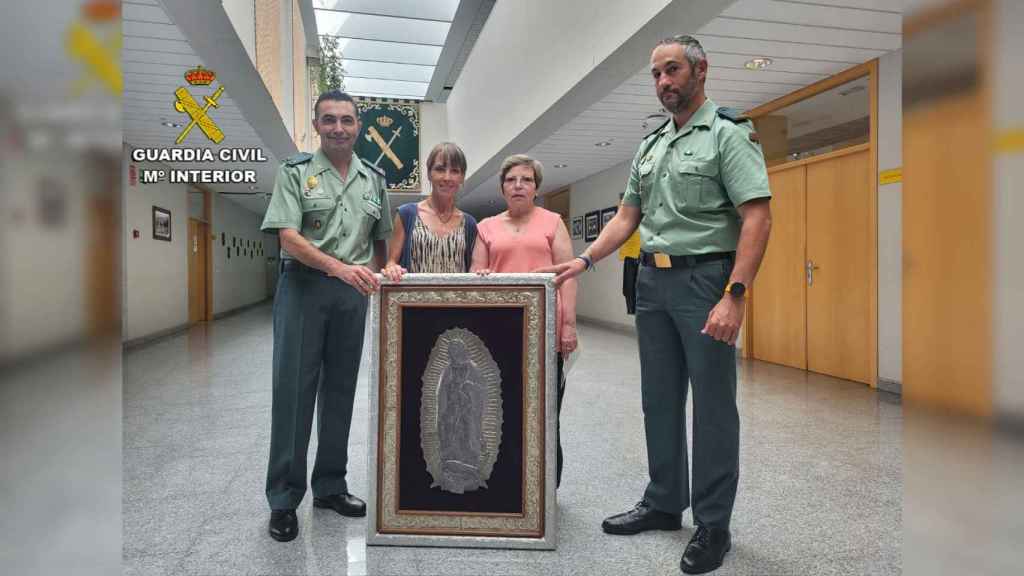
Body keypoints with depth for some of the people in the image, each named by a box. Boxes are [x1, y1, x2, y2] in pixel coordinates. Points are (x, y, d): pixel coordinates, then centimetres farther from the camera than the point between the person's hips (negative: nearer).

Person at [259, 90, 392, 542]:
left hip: (353, 293, 4)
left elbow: (380, 240, 18)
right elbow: (289, 237, -11)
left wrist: (376, 281, 3)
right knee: (293, 390, -2)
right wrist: (340, 267, -24)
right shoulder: (295, 173, 0)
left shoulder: (374, 179, 12)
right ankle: (284, 499, 9)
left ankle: (330, 486, 23)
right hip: (303, 287, -4)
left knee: (340, 391, 10)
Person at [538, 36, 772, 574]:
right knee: (659, 399, 13)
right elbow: (627, 216, 17)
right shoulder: (650, 145, 17)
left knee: (713, 404, 1)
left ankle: (713, 525, 15)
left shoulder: (729, 134, -5)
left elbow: (757, 218, -13)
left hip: (705, 279, -7)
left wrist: (733, 296, -22)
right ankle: (663, 503, 28)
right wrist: (583, 260, 5)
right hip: (652, 280, 7)